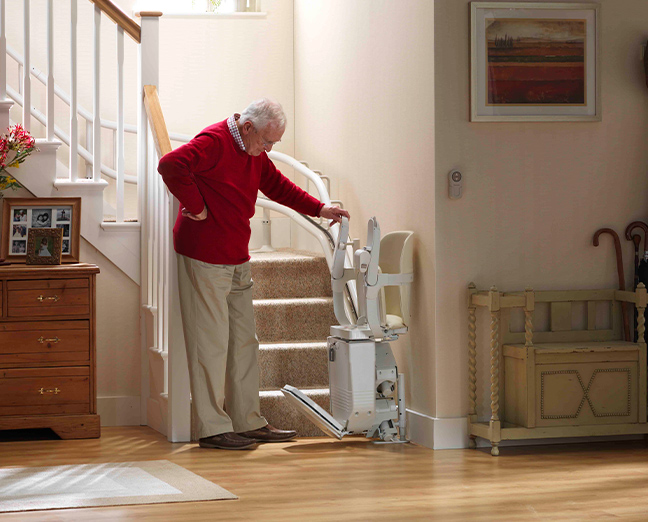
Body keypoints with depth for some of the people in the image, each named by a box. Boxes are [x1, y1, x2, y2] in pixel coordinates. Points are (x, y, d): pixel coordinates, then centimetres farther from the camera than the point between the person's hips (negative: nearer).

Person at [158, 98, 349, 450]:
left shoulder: (254, 154, 14)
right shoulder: (214, 142, -16)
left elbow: (277, 185, 25)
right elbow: (171, 165, -30)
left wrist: (319, 209, 15)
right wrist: (195, 207, -23)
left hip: (237, 261, 10)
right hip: (205, 259, -10)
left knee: (243, 341, 11)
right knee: (211, 343, -6)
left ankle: (248, 423, 18)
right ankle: (212, 428, -1)